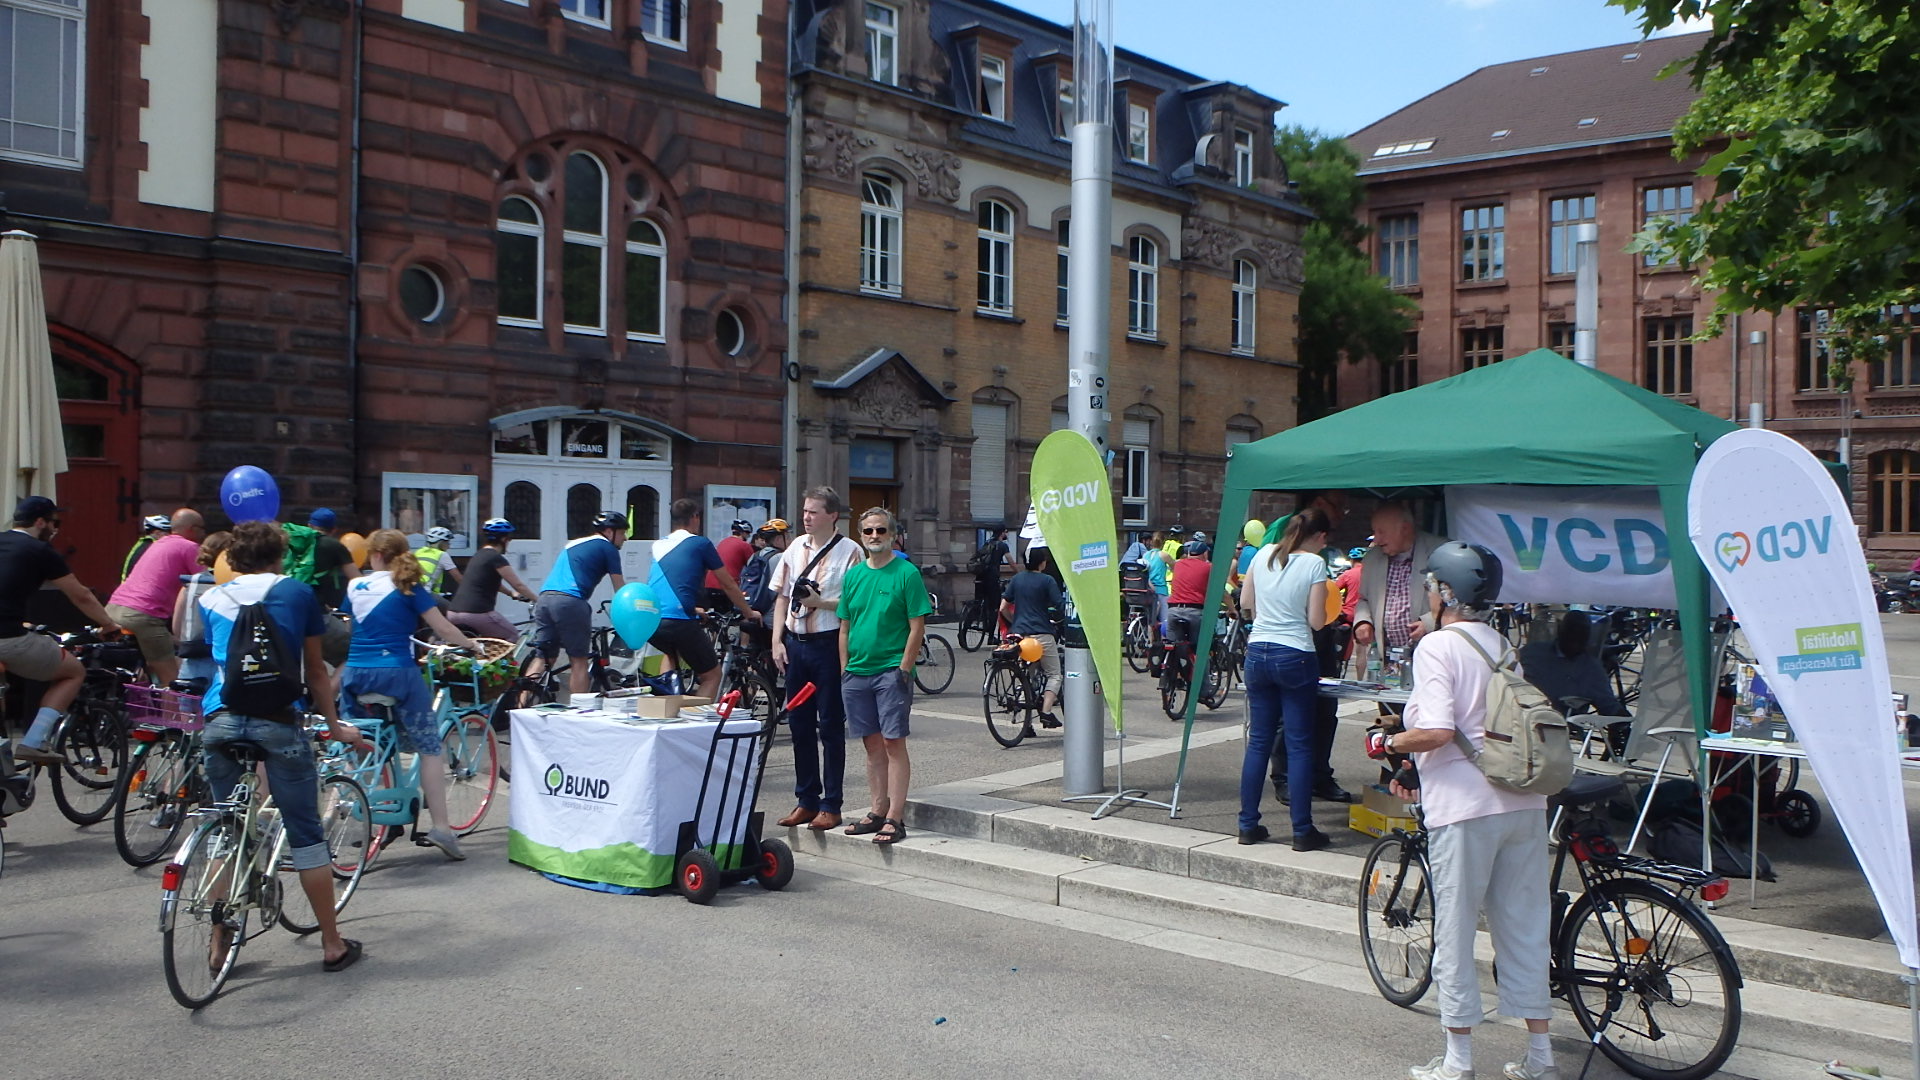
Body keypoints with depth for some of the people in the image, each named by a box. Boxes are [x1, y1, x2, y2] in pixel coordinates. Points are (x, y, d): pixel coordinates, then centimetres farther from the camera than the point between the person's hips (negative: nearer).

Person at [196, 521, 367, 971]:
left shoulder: (211, 599, 17)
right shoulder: (297, 592, 10)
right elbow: (315, 671, 14)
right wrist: (335, 725, 24)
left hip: (220, 719, 3)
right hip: (277, 720, -3)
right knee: (305, 832, 4)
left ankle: (219, 945, 19)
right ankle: (333, 945, 11)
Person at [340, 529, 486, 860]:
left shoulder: (355, 587, 10)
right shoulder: (409, 587, -1)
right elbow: (442, 628, -3)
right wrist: (471, 644, 15)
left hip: (356, 672, 4)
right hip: (397, 672, -4)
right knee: (429, 748, 2)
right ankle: (440, 827, -3)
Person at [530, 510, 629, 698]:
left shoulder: (573, 544, 29)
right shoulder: (607, 547, 8)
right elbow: (620, 588, 7)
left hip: (544, 598, 7)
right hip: (570, 600, -7)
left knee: (542, 658, 9)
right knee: (579, 661, 2)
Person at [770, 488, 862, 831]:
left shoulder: (849, 552, -8)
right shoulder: (795, 549, 10)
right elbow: (782, 597, 13)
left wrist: (820, 603, -21)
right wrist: (777, 640, 6)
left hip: (829, 645, -6)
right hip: (796, 644, 6)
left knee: (831, 726, 1)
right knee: (799, 724, 11)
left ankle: (831, 805, 8)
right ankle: (806, 800, 21)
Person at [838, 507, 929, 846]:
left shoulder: (907, 573, -5)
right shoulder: (853, 575, 11)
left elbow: (917, 626, -7)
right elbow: (845, 627, 14)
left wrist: (904, 668, -12)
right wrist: (844, 669, 8)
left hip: (892, 671, -5)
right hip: (857, 673, 5)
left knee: (893, 742, -5)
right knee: (872, 743, 11)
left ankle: (895, 818, -3)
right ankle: (878, 811, 20)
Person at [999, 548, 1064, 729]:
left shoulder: (1017, 579, 9)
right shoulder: (1047, 580, -5)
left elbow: (1003, 608, 10)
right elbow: (1060, 606, -8)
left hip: (1018, 633, 5)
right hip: (1041, 633, -5)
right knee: (1053, 674, 6)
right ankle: (1046, 712, -10)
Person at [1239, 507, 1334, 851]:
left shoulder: (1264, 554, 6)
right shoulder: (1314, 564, -9)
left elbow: (1246, 601, 16)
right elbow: (1316, 621, -9)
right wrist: (1308, 607, 10)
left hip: (1257, 652, 5)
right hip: (1295, 656, -5)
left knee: (1258, 741, 11)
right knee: (1299, 745, 2)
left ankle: (1248, 825, 14)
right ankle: (1302, 831, 5)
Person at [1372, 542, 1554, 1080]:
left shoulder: (1437, 646, -9)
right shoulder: (1503, 645, 13)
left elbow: (1437, 731, -22)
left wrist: (1387, 743, -2)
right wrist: (1420, 772, 22)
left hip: (1466, 806, -7)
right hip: (1524, 802, 7)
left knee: (1455, 931, 5)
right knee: (1524, 929, 14)